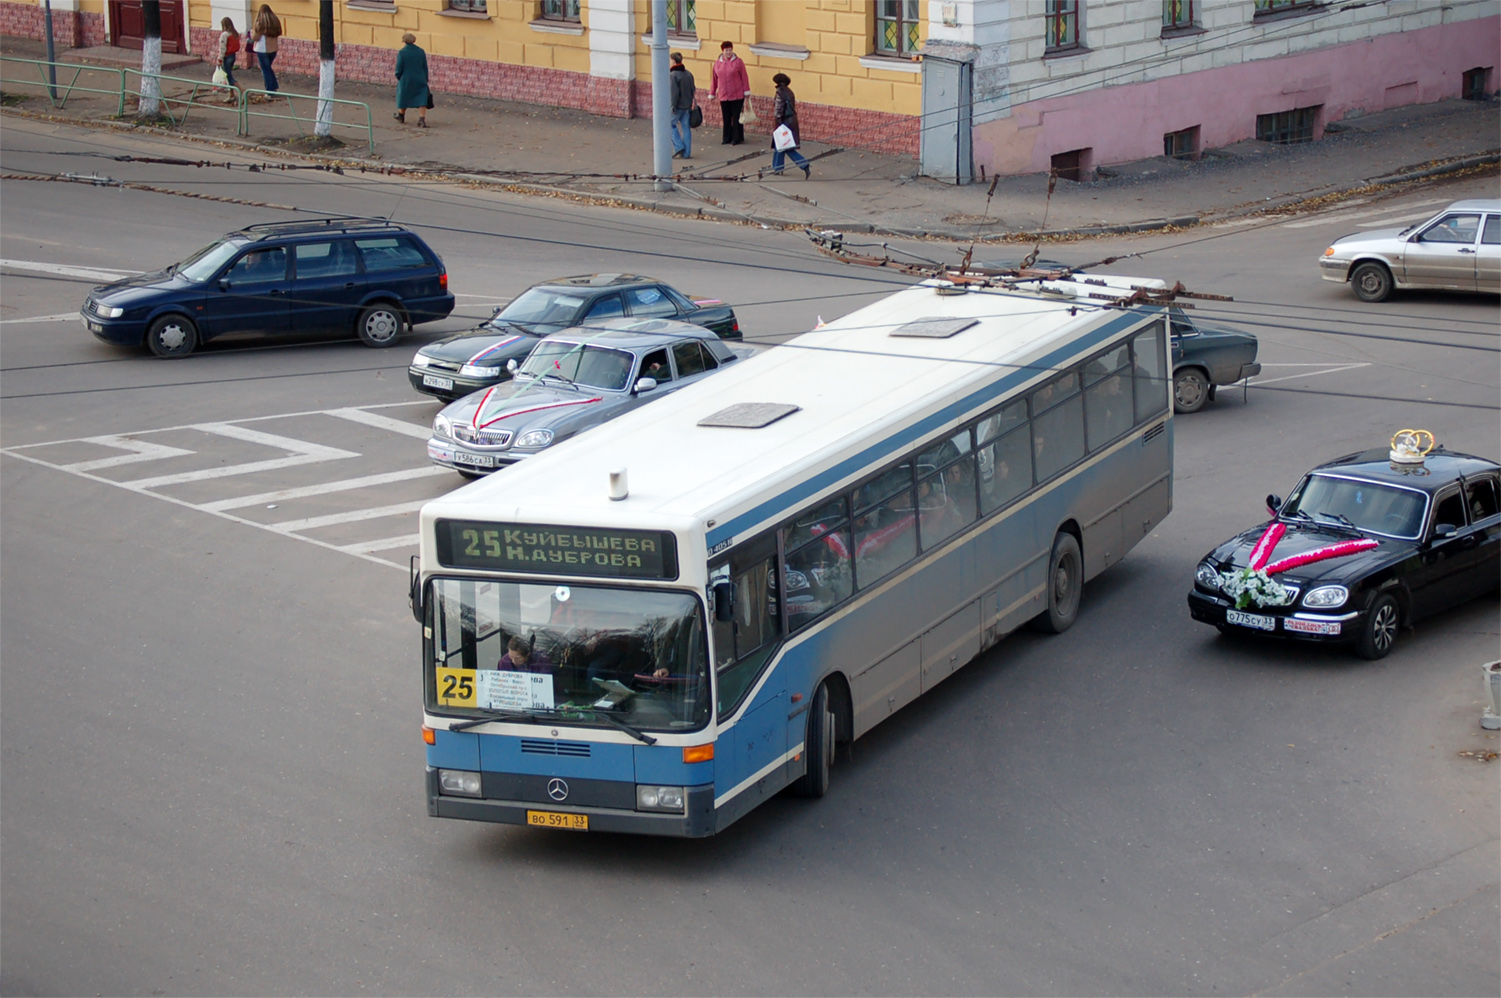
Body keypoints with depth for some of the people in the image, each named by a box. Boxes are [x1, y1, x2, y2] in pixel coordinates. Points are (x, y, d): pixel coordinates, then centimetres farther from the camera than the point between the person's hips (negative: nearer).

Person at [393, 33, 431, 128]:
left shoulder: (402, 53, -13)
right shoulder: (421, 52, -2)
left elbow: (399, 68, -10)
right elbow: (425, 67, 4)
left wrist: (398, 77, 8)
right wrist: (425, 80, 13)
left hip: (406, 80, -1)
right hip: (420, 80, 1)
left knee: (404, 97, 19)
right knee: (421, 99, -1)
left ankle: (401, 115, 37)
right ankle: (422, 119, -14)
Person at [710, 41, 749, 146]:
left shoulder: (738, 62, -4)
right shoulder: (717, 63, 5)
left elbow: (744, 77, -2)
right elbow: (714, 79, 11)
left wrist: (746, 91, -3)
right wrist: (712, 93, 14)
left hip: (737, 95, -3)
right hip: (723, 96, 3)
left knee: (737, 118, 2)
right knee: (726, 118, 8)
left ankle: (737, 138, 11)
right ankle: (727, 138, 18)